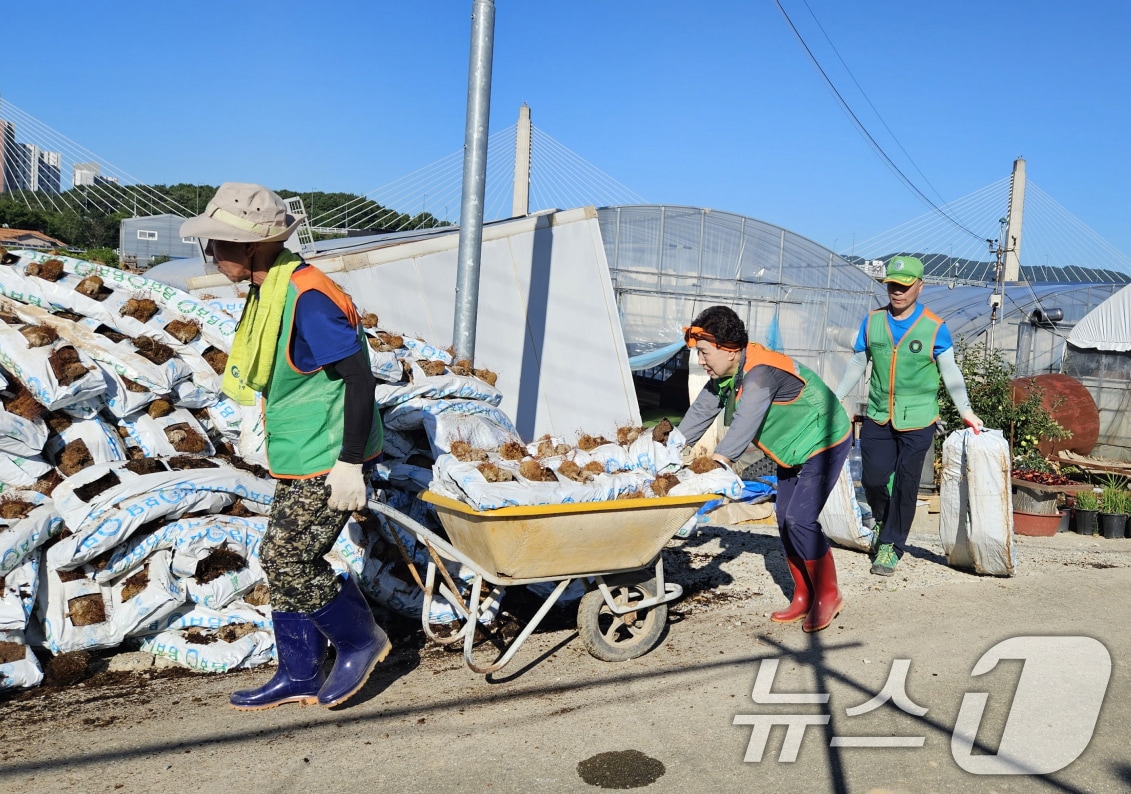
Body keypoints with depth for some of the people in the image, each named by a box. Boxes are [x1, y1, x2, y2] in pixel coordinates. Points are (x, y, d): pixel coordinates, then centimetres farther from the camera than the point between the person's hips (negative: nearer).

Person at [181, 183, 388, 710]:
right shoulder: (268, 293, 9)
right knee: (286, 562, 13)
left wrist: (349, 465, -22)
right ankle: (299, 676, 26)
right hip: (297, 456, 10)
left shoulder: (307, 297, -21)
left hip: (326, 460, -10)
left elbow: (359, 379, -22)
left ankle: (361, 640, 16)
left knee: (286, 561, -5)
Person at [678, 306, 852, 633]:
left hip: (824, 445, -9)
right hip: (793, 451, 10)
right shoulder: (725, 373, -4)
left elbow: (744, 426, -42)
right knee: (785, 519, 6)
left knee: (800, 519, -16)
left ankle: (829, 596, 2)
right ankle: (803, 597, 17)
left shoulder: (760, 373, -34)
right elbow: (701, 410, 0)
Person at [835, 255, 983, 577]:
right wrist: (835, 399, 9)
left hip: (917, 421, -2)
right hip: (877, 417, 3)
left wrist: (966, 412, -5)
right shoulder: (872, 321, 2)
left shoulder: (934, 327, -5)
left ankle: (891, 545, 15)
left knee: (906, 484, 2)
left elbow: (950, 372, -1)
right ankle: (883, 519, 34)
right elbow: (857, 364, 11)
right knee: (872, 478, 3)